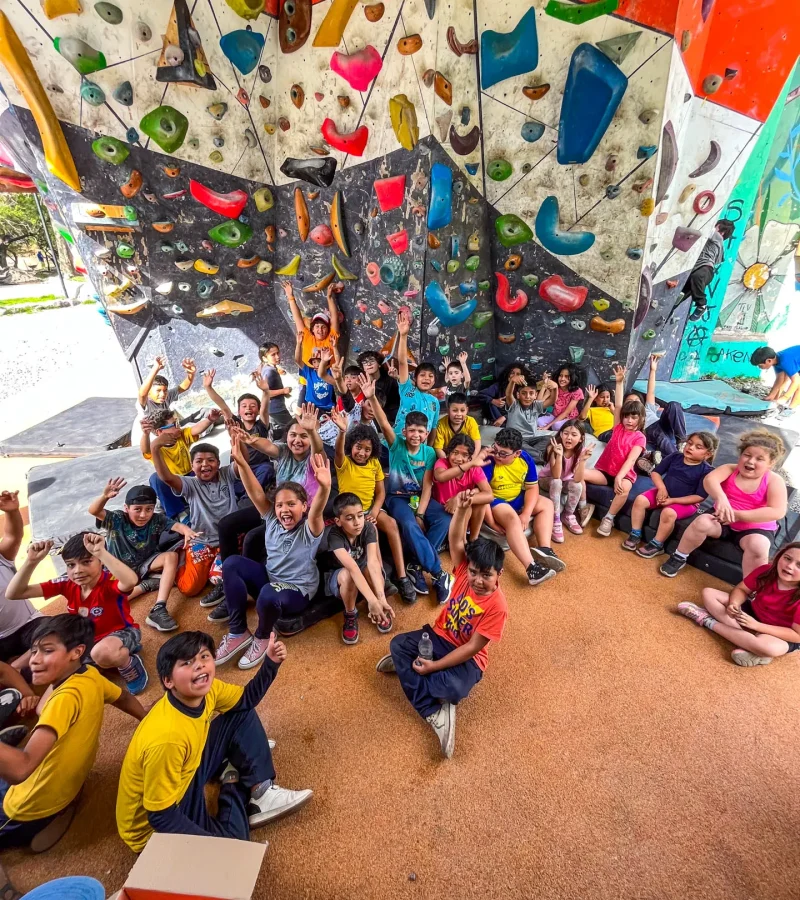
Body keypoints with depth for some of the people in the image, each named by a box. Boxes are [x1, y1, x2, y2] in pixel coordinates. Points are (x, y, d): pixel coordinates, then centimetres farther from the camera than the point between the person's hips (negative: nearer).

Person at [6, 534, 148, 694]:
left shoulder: (110, 581, -29)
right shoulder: (67, 584, -10)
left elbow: (131, 581, -58)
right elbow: (13, 594, -11)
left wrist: (101, 552, -59)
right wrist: (31, 561, -26)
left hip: (122, 633, -8)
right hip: (87, 641, 8)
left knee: (102, 652, -39)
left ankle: (131, 665, -5)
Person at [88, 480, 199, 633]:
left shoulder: (156, 520, -17)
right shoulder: (117, 519, -21)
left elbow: (176, 525, -29)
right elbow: (93, 511, -35)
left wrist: (186, 530, -54)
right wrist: (104, 497, -58)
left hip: (144, 564, 2)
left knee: (172, 556, -28)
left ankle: (159, 609, -32)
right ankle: (146, 585, -6)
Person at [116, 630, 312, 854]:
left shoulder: (205, 690, -15)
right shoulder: (167, 738, -36)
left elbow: (246, 699, 2)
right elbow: (161, 817, -26)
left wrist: (271, 662, -13)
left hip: (184, 777, 7)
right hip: (155, 828, -7)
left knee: (242, 716, 0)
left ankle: (260, 791, 3)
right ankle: (233, 785, 5)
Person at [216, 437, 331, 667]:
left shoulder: (309, 529, -18)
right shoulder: (272, 520, -4)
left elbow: (317, 510, -40)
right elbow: (256, 493, -16)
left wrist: (324, 487, -63)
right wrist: (241, 462, -31)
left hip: (298, 592, -5)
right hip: (270, 579, 6)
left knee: (268, 594, -38)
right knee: (231, 564, -15)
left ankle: (263, 637, -2)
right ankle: (238, 633, -6)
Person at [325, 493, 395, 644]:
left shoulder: (369, 528, -25)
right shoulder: (335, 535, -32)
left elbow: (372, 561, -37)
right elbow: (352, 567, -45)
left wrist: (381, 598, -50)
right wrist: (372, 600, -55)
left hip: (364, 576, 2)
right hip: (339, 579, -1)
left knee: (369, 569, -34)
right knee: (347, 574, -37)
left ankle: (379, 610, -7)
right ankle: (350, 615, -10)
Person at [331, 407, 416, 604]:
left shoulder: (375, 464, 2)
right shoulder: (344, 463, -9)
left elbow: (381, 492, 3)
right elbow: (338, 452, -34)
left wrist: (375, 512, -14)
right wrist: (342, 431, -54)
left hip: (370, 508, 3)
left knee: (391, 523, -24)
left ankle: (402, 577, -22)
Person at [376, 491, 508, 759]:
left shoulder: (497, 606, -23)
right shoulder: (464, 572, -13)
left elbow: (472, 647, -21)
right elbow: (456, 541, -29)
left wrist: (435, 665, -25)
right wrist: (461, 509, -46)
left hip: (468, 657, -4)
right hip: (440, 635, 5)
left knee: (454, 688, -35)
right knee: (398, 644, -18)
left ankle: (406, 666, -9)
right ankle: (435, 712, -19)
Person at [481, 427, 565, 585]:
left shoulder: (526, 459, -9)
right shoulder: (489, 461, -25)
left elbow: (532, 487, -5)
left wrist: (526, 514, -18)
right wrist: (491, 521, -30)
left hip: (517, 498, 7)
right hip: (494, 500, -7)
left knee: (547, 504, 0)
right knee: (512, 518, -33)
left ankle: (544, 549, -15)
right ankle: (532, 568, -40)